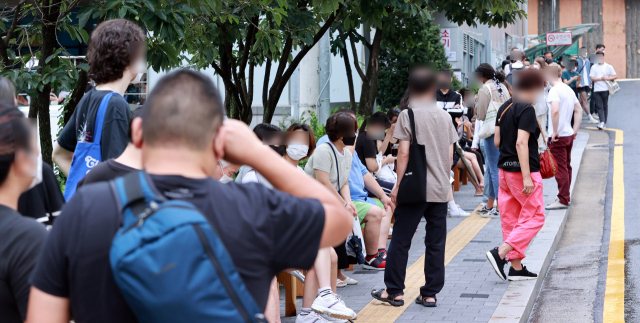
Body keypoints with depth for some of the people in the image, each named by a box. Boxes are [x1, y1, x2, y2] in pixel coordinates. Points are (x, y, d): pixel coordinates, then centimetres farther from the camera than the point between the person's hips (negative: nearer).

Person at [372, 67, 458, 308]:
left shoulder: (408, 114, -5)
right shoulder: (445, 116, 8)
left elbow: (404, 153, -10)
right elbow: (450, 155, 9)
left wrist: (398, 185, -4)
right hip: (440, 190, 4)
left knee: (401, 240, 4)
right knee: (436, 243, 6)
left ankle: (393, 291, 8)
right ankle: (430, 294, 9)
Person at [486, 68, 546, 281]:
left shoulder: (504, 108, 10)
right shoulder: (527, 110, -15)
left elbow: (497, 142, 12)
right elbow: (521, 143, -23)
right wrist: (526, 177, -24)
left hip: (504, 168, 9)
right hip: (522, 169, -9)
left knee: (510, 218, 10)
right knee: (534, 217, 1)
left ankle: (516, 267, 14)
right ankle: (500, 254, -10)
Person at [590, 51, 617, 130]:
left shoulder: (608, 67, 6)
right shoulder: (594, 67, 7)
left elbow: (615, 76, 7)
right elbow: (592, 78, 1)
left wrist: (607, 78, -10)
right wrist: (601, 79, -12)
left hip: (605, 90, 0)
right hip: (596, 90, 0)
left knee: (605, 106, 5)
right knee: (599, 107, -8)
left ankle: (604, 123, 12)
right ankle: (602, 122, -15)